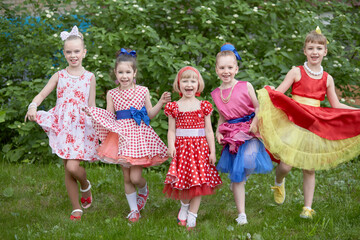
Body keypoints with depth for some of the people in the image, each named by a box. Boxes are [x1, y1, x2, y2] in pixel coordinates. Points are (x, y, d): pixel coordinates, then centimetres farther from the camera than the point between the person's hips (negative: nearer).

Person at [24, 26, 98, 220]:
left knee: (73, 167, -18)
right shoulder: (59, 76, 7)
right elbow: (41, 95, 3)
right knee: (67, 169, 4)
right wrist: (33, 106, -18)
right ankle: (76, 208, 15)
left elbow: (91, 106, 7)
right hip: (62, 125, 2)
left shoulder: (89, 77, 5)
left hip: (81, 126, -2)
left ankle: (85, 185, 16)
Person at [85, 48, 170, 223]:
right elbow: (108, 117, 7)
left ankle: (144, 190, 28)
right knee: (126, 177, 6)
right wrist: (92, 112, -7)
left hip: (139, 135, -2)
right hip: (121, 135, 2)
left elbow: (150, 114, 7)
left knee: (135, 177, -8)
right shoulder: (112, 94, 5)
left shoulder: (143, 91, 4)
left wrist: (161, 103, -7)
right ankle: (134, 209, 21)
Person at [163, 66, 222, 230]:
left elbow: (208, 130, 5)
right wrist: (171, 146, -15)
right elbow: (171, 130, 2)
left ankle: (192, 217, 6)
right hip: (181, 147, -1)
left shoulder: (204, 106, 5)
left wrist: (212, 151, 0)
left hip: (200, 147, 1)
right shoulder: (174, 107, 4)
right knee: (184, 181, -3)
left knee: (198, 183, -1)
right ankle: (184, 206, 27)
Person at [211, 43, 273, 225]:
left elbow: (258, 107, 1)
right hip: (231, 134, 3)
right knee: (236, 175, 2)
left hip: (248, 131, -3)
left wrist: (255, 122, -17)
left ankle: (240, 176, 8)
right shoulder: (216, 94, 9)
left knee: (248, 160, -30)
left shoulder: (246, 86, -3)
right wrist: (218, 131, 3)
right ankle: (241, 214, 10)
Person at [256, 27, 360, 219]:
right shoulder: (296, 72, 1)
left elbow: (336, 106, 15)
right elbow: (278, 92, -3)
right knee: (286, 164, -10)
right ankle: (278, 183, 26)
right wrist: (265, 93, -25)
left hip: (315, 127, 3)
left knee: (310, 169, 4)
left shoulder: (327, 79, 10)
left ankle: (307, 208, 11)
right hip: (294, 124, -3)